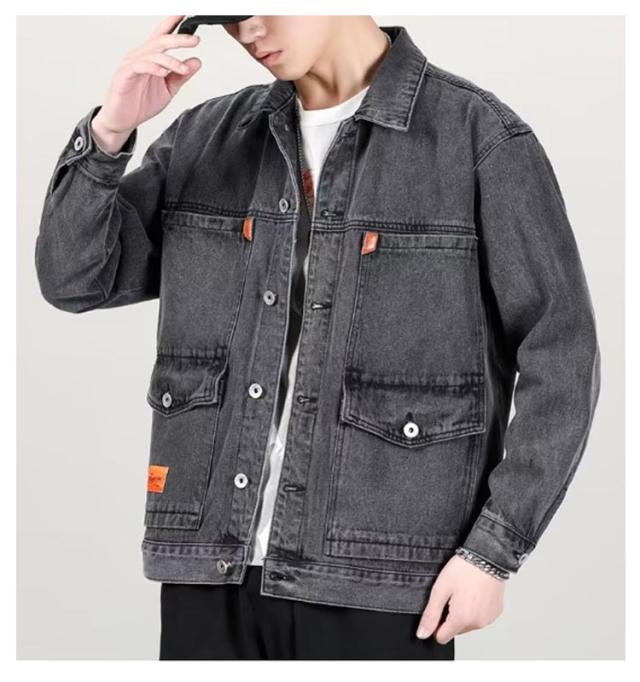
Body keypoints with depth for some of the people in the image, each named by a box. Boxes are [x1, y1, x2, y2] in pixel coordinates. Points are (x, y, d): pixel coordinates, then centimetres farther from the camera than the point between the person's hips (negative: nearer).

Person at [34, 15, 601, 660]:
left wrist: (494, 551, -9)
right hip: (211, 571, 4)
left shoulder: (482, 138, -3)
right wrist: (109, 131, -7)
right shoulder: (205, 138, 11)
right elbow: (76, 280, 8)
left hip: (378, 583, -4)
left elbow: (560, 358, -3)